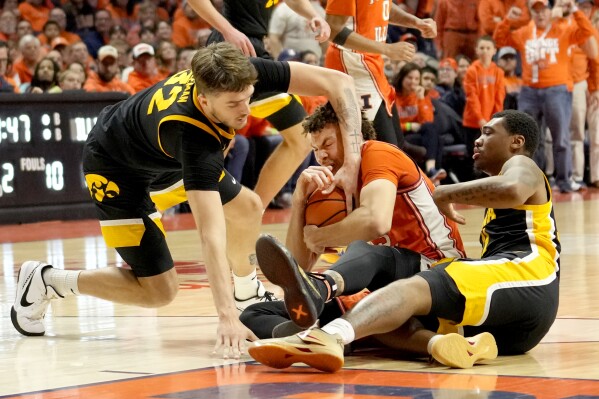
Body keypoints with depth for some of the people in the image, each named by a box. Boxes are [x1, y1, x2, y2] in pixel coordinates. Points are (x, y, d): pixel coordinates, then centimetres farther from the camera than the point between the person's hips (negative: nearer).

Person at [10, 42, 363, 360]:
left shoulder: (240, 76, -27)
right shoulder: (193, 137, -43)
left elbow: (338, 82, -24)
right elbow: (211, 234, -47)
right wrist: (226, 316, -51)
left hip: (161, 157, 7)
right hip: (116, 170, -7)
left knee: (248, 208, 4)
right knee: (159, 291, -8)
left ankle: (247, 294, 31)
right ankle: (45, 282, 5)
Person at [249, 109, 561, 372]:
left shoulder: (521, 165, 13)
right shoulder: (498, 209, 40)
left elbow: (512, 190, -14)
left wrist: (445, 194, -4)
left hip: (526, 279, -8)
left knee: (414, 288, -31)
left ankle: (330, 336, -59)